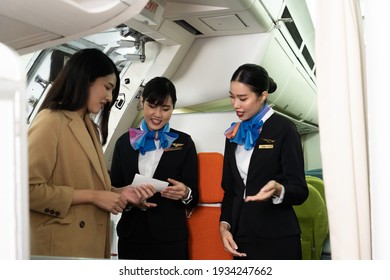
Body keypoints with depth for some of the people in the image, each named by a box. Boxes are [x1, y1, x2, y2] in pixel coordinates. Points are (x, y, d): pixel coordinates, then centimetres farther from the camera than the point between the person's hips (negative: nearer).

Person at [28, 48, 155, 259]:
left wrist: (121, 193, 0)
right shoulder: (50, 121, -13)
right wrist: (93, 196, -17)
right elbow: (28, 189, -19)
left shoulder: (90, 128, 15)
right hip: (60, 247, -8)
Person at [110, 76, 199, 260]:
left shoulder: (183, 143, 1)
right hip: (131, 236, 2)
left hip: (170, 238, -2)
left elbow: (193, 199, 0)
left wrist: (185, 193, -22)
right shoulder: (125, 142, 5)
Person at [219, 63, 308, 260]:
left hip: (277, 240, -5)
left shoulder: (283, 129, -6)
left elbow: (300, 191, -10)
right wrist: (224, 225, 0)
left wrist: (278, 190, -30)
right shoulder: (234, 134, 10)